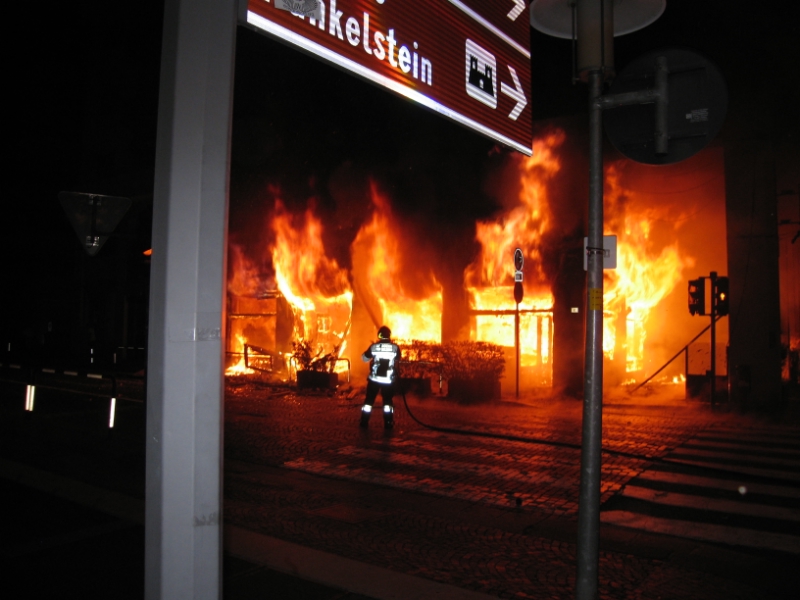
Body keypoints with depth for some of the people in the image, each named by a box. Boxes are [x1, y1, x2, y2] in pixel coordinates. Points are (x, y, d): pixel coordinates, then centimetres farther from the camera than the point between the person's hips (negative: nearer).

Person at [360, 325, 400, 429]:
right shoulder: (395, 347, -7)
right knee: (388, 401, 13)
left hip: (374, 378, 0)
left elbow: (364, 358, 7)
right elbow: (398, 361, 10)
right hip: (389, 379, 0)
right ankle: (388, 423, 12)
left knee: (369, 399, 12)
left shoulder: (374, 346, -7)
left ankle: (364, 422, 14)